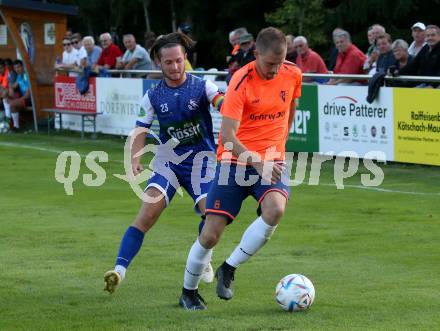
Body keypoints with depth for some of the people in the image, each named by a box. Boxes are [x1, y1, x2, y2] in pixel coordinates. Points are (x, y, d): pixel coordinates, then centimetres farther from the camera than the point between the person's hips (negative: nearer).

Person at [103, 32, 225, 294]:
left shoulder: (202, 86, -5)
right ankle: (120, 269, -22)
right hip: (169, 159, 1)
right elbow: (141, 130, 2)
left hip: (201, 158, -1)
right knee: (148, 212, -18)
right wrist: (136, 159, -15)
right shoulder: (154, 96, 1)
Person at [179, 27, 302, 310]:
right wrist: (256, 161, -37)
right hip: (234, 160, -3)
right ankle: (188, 291, 21)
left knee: (275, 209, -29)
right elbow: (228, 137, -23)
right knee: (211, 234, -5)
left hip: (271, 161, 3)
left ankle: (229, 269, -9)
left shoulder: (293, 75, -3)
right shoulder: (241, 82, -17)